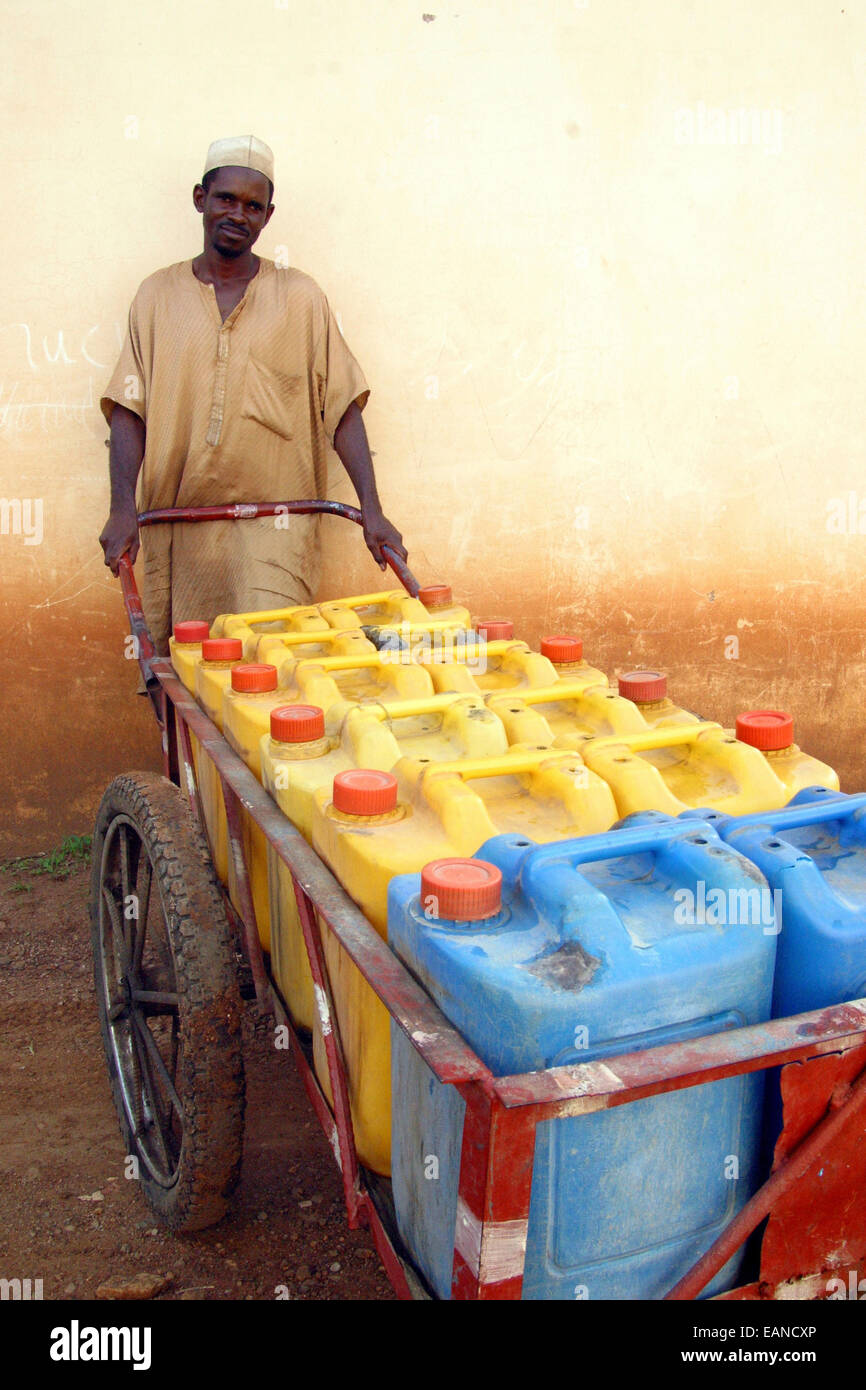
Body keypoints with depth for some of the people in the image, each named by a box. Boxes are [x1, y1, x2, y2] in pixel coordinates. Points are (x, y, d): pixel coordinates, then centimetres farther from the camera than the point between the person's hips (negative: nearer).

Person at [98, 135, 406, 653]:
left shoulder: (300, 296, 9)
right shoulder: (158, 295, 13)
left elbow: (342, 408, 5)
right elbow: (128, 411, 6)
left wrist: (372, 510, -5)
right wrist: (123, 507, -8)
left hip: (274, 526, -1)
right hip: (176, 527, 2)